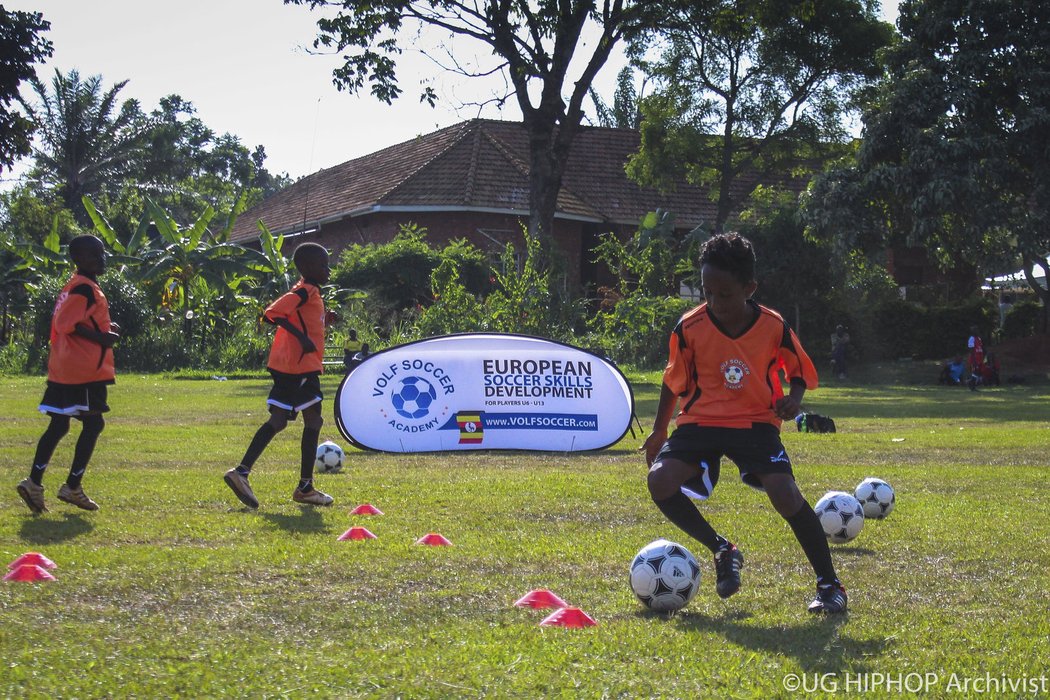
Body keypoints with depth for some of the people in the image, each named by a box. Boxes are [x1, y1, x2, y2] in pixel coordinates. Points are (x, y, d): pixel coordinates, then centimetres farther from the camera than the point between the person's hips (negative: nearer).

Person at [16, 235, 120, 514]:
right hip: (84, 370, -10)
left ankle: (34, 483, 8)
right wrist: (102, 338, -18)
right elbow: (69, 324, -24)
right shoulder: (85, 289, -14)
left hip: (63, 371, 10)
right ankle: (72, 487, 3)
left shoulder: (74, 286, 18)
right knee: (93, 425, -1)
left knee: (58, 426, 10)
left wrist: (105, 329, 12)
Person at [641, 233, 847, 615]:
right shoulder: (689, 328, -9)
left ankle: (829, 584, -6)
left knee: (785, 493, -24)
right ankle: (722, 550, 1)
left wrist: (794, 397, -13)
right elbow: (674, 381, 7)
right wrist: (659, 430, 11)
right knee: (660, 481, -23)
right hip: (701, 423, 1)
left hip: (756, 423, -1)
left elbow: (800, 370, 8)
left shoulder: (774, 326, -9)